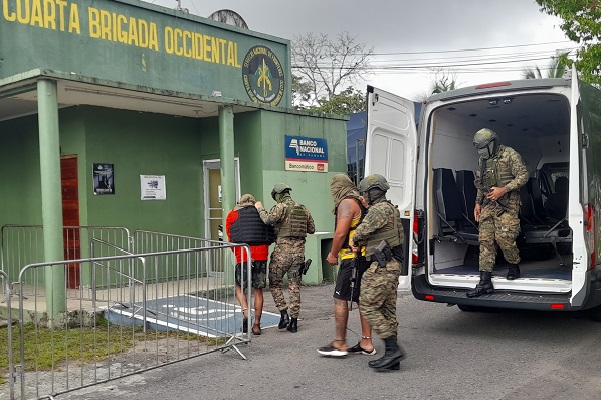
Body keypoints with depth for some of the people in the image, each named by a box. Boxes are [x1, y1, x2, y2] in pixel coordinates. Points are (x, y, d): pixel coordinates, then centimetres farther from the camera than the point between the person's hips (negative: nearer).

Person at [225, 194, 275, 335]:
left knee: (239, 287, 16)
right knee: (258, 291, 10)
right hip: (261, 255, 2)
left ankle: (246, 313, -5)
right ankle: (257, 325, 12)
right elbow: (272, 236, 14)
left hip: (243, 256, -2)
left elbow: (230, 239, 11)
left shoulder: (232, 215, 11)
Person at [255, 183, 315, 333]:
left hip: (282, 251, -5)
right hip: (299, 251, 5)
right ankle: (294, 321, 10)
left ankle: (284, 315, 0)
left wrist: (260, 209, -7)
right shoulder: (304, 209, 11)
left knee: (275, 284, 9)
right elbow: (312, 229, 15)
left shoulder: (280, 207, -7)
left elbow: (268, 219, -24)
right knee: (294, 287, 9)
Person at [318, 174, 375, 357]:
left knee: (340, 299, -3)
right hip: (367, 258, 9)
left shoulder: (347, 202, -11)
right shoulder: (362, 201, 16)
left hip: (353, 258, -9)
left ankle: (340, 344, 1)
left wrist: (333, 254, -6)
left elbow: (341, 233, -19)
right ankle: (366, 343, 16)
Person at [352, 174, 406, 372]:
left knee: (368, 307, -7)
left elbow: (362, 230, -22)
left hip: (382, 267, -11)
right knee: (387, 310, 11)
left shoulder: (380, 209, -14)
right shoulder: (390, 209, 19)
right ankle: (392, 357, 15)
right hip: (392, 265, 11)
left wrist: (355, 241, 2)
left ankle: (393, 348, -7)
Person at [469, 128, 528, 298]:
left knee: (504, 237, -14)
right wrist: (478, 203, 17)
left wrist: (503, 190, -17)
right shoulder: (482, 160, 17)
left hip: (507, 203, -6)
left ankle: (514, 266, 17)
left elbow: (523, 176, -8)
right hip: (488, 204, 6)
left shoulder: (509, 155, -5)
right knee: (485, 239, -3)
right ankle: (485, 282, -4)